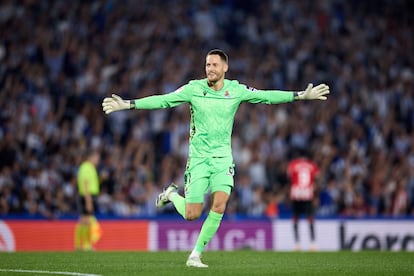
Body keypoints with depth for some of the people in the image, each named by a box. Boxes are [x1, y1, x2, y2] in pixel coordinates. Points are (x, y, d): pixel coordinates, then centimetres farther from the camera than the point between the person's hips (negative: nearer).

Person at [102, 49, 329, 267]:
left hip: (223, 157, 2)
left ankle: (196, 254, -1)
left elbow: (266, 96, 4)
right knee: (191, 215, -4)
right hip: (199, 157, -1)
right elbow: (163, 100, -7)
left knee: (219, 206, -17)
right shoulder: (194, 89, -5)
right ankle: (172, 194, 32)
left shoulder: (236, 90, 1)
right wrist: (128, 104, -14)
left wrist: (301, 95, -1)